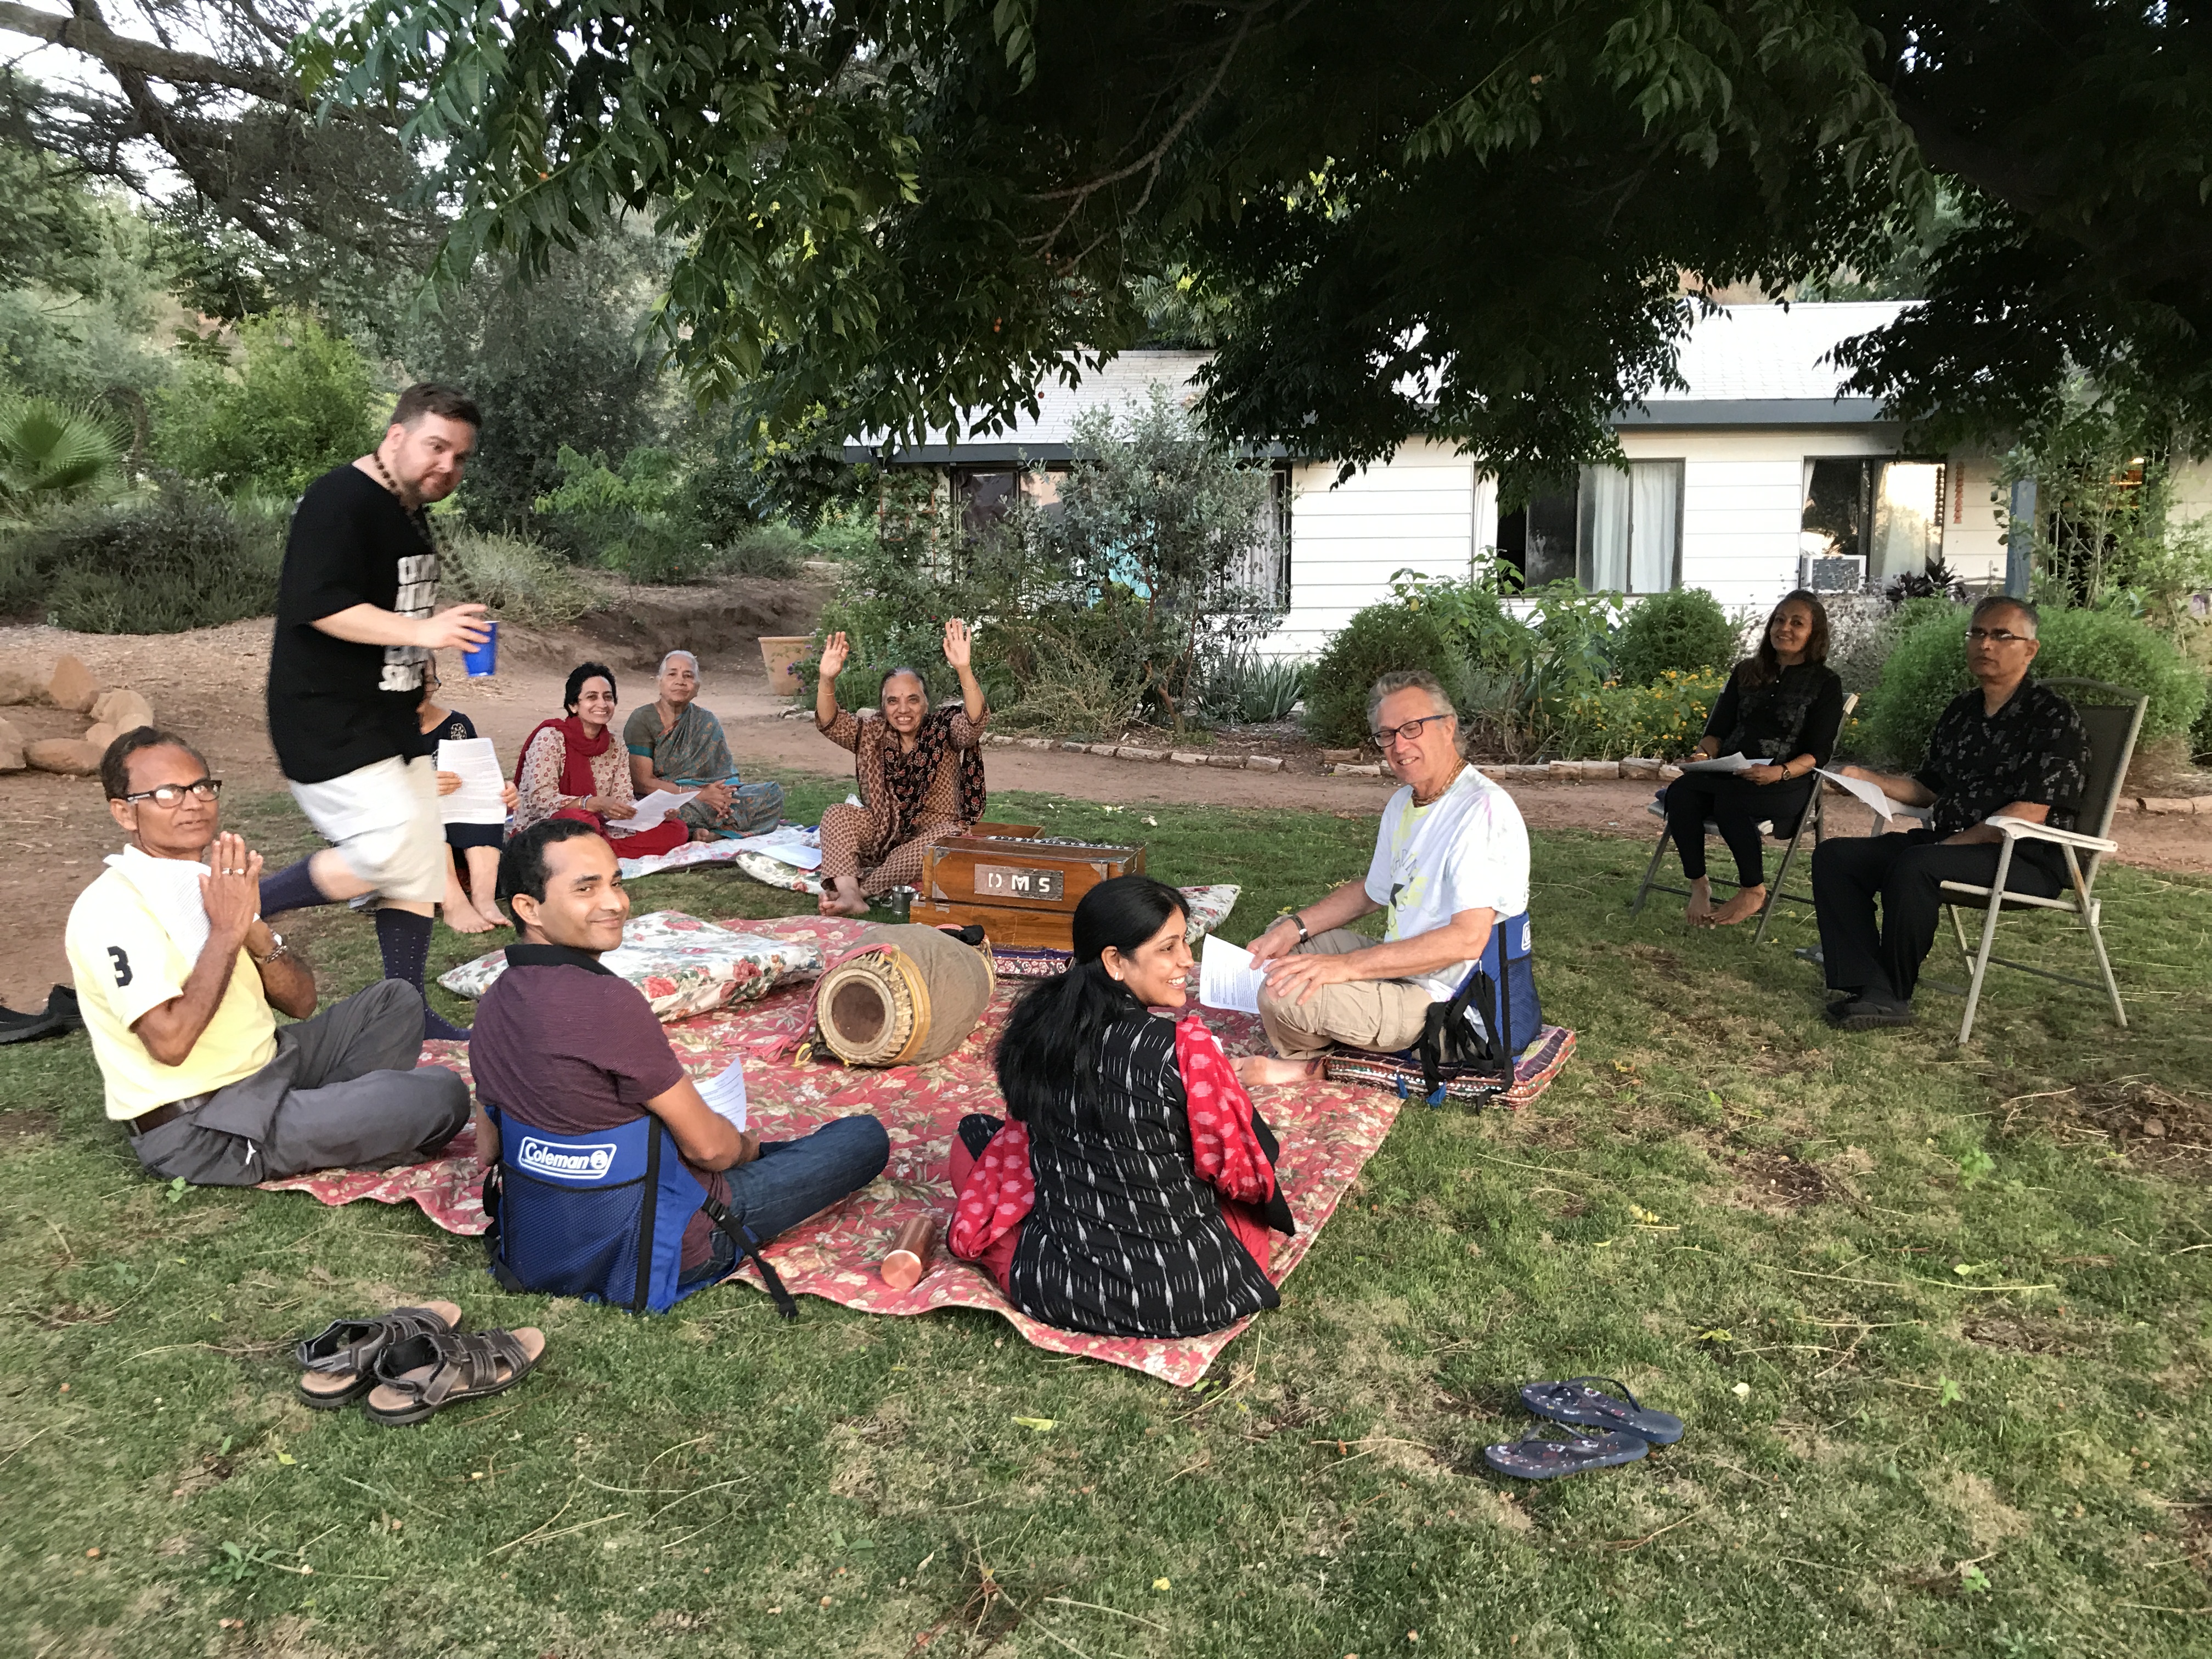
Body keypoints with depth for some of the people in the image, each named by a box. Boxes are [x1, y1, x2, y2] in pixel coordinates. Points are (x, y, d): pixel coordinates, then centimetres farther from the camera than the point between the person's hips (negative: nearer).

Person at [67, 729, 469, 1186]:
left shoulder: (216, 883, 7)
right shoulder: (110, 908, -17)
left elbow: (300, 1003, 5)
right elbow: (169, 1042, -28)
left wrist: (254, 930, -13)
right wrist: (227, 932, -21)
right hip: (199, 1133, -9)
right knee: (442, 1096, -19)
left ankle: (343, 1118, 2)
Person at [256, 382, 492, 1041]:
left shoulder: (413, 515, 13)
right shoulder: (339, 500, -16)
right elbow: (319, 606, -27)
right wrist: (420, 631, -32)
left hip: (390, 722, 10)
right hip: (325, 722, -10)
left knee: (421, 864, 8)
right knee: (390, 850, -17)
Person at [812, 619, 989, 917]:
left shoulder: (943, 730, -7)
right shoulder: (874, 733, 2)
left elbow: (974, 723, -29)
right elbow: (830, 724, -14)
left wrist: (964, 670, -46)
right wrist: (827, 680, -35)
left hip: (934, 830, -3)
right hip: (885, 831, 3)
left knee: (945, 840, -36)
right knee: (837, 816, -21)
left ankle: (856, 889, -34)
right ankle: (850, 896, -42)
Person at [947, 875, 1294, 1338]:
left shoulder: (1034, 1029, -7)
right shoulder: (1184, 1046, -22)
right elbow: (1248, 1165, -9)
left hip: (1053, 1290, 3)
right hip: (1189, 1293, -3)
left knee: (972, 1133, 25)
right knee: (1254, 1203, 30)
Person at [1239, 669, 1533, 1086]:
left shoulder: (1484, 809, -23)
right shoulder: (1402, 805, 9)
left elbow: (1467, 938, -30)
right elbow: (1373, 893, 22)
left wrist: (1347, 966, -31)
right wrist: (1296, 927, 4)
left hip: (1439, 1001, -10)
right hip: (1400, 972, 10)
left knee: (1284, 995, -23)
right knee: (1281, 934, 17)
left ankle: (1306, 1062, 10)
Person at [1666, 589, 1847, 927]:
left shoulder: (1826, 683, 6)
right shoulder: (1746, 672, 20)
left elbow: (1819, 752, -3)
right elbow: (1717, 729, 16)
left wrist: (1780, 772, -22)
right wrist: (1704, 754, -8)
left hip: (1788, 782, -4)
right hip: (1727, 771, 4)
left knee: (1731, 799, -37)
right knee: (1681, 792, -29)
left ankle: (1753, 892, -18)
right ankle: (1698, 885, -17)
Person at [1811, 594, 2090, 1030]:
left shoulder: (2052, 717, -8)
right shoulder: (1961, 711, 17)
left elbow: (2029, 814, -17)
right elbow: (1927, 790, 21)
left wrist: (1952, 844, -18)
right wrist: (1865, 778, 4)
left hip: (2026, 859, -8)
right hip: (1945, 843, 8)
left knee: (1915, 866, -36)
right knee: (1834, 855, -7)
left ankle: (1894, 996, -20)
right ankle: (1868, 988, -21)